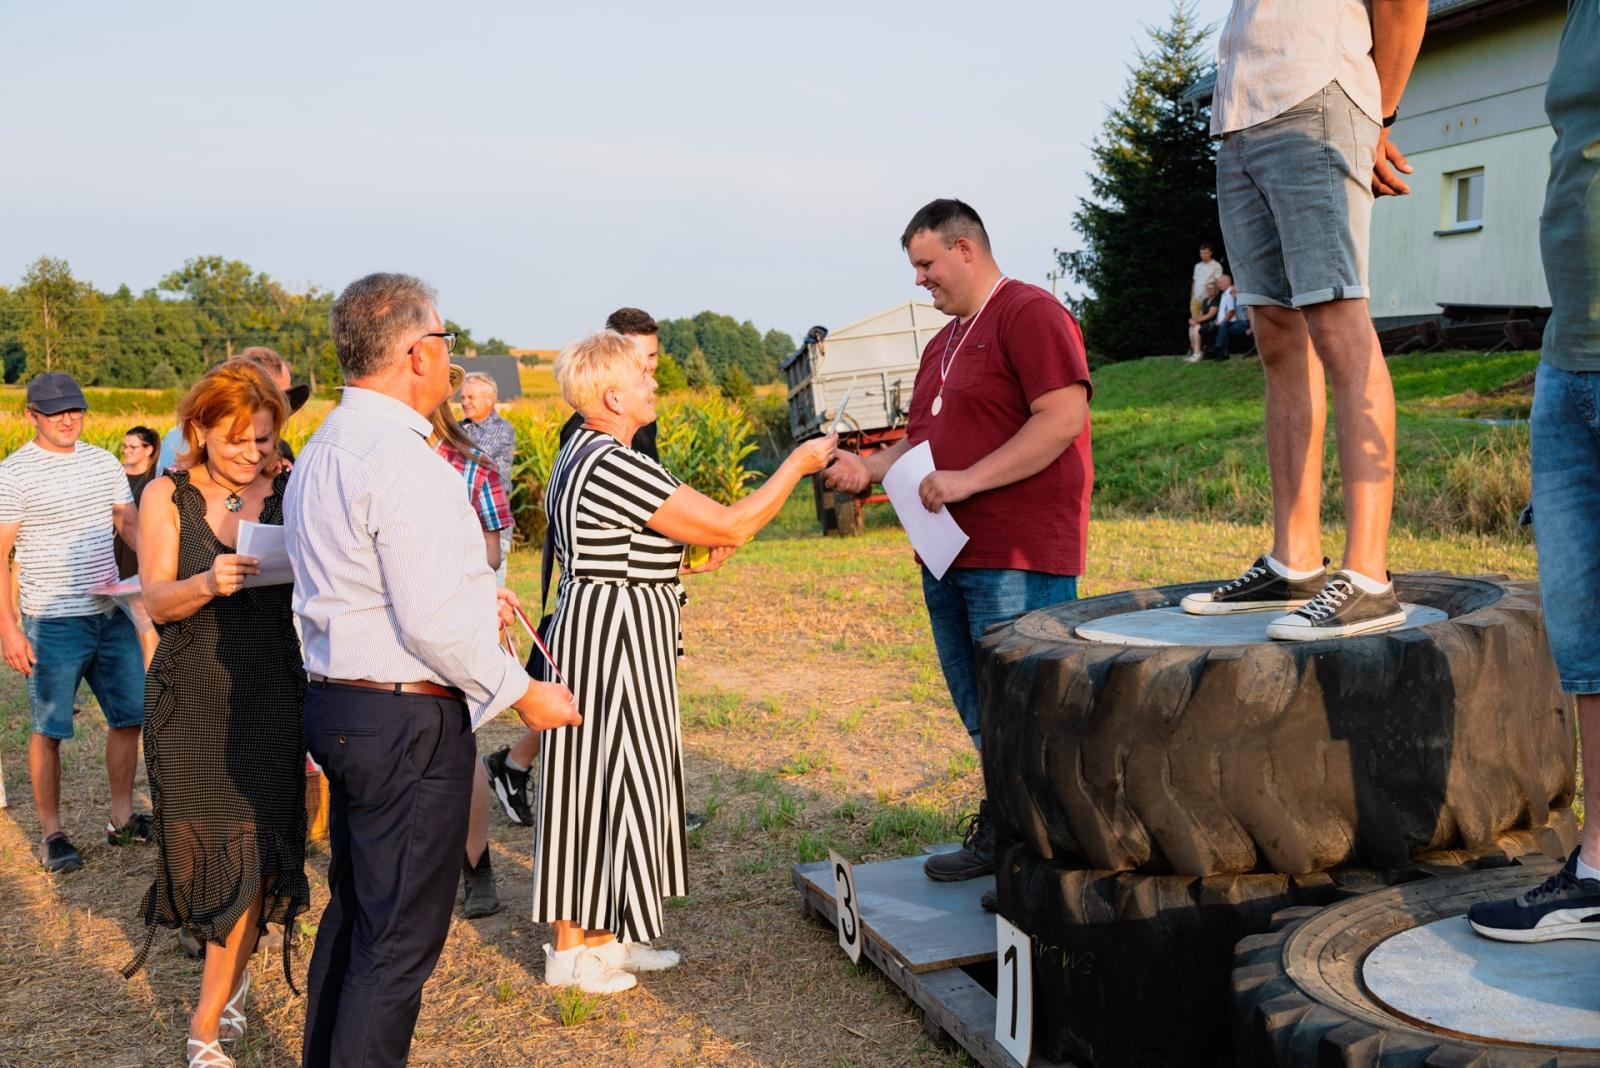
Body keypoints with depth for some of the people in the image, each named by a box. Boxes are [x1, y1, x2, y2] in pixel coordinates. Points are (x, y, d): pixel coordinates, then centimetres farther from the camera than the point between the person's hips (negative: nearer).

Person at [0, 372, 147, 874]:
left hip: (113, 614, 5)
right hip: (53, 622, -5)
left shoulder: (105, 463, 8)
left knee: (129, 715, 10)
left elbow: (131, 525, 13)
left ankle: (122, 818, 24)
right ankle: (51, 833, 16)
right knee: (50, 729, 4)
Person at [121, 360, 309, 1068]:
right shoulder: (167, 496, 1)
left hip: (270, 696, 0)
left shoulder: (291, 494, 0)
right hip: (191, 696, 1)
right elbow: (157, 600, -6)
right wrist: (209, 582, -27)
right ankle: (233, 975, 34)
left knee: (251, 845, -2)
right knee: (202, 842, 7)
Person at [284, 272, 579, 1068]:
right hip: (407, 722, -10)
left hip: (336, 703, 10)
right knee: (398, 940, 1)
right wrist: (523, 694, -11)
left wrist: (471, 594, 22)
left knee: (352, 912, 22)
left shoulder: (321, 451, 12)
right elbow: (432, 623, -23)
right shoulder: (405, 461, -20)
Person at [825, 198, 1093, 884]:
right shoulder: (943, 343, 22)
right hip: (950, 557, 10)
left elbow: (1064, 418, -18)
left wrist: (968, 480, -21)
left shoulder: (1029, 314, -8)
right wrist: (869, 467, 7)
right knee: (980, 716, 17)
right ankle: (998, 837, 30)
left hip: (1016, 561, -10)